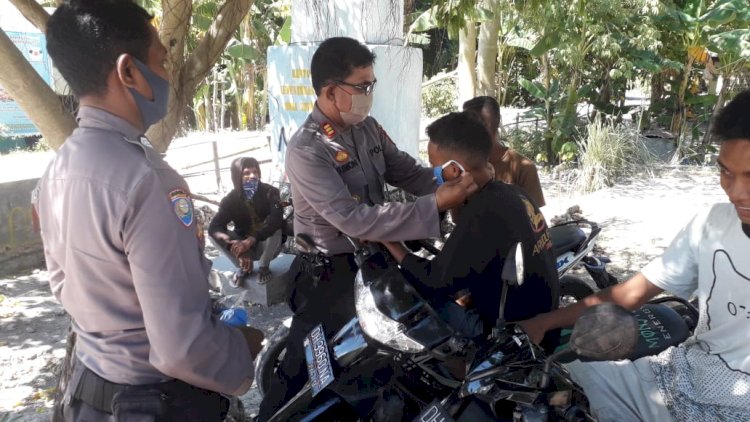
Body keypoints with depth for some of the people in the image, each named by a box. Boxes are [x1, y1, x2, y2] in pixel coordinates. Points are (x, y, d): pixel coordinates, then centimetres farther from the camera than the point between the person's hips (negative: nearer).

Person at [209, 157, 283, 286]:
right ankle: (244, 267, -2)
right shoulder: (231, 199, -12)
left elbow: (276, 220, -35)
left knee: (275, 229, -34)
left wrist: (250, 241, -47)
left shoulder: (270, 192, -18)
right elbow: (214, 226, -26)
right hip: (244, 245, 2)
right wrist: (232, 245, -47)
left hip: (267, 246, -2)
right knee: (213, 234, -20)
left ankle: (264, 267, -6)